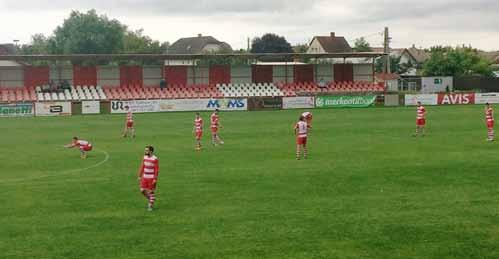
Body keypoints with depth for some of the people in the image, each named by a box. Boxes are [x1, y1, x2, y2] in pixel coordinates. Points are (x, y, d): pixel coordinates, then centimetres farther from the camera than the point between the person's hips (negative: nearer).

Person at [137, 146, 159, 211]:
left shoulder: (155, 159, -14)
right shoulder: (145, 157, 5)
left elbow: (157, 169, -14)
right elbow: (142, 167, 11)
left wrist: (155, 179, -18)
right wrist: (140, 176, 9)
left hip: (152, 178, -6)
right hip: (145, 177, 6)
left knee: (151, 192, 1)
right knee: (142, 190, 3)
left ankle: (150, 206, 11)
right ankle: (149, 199, 29)